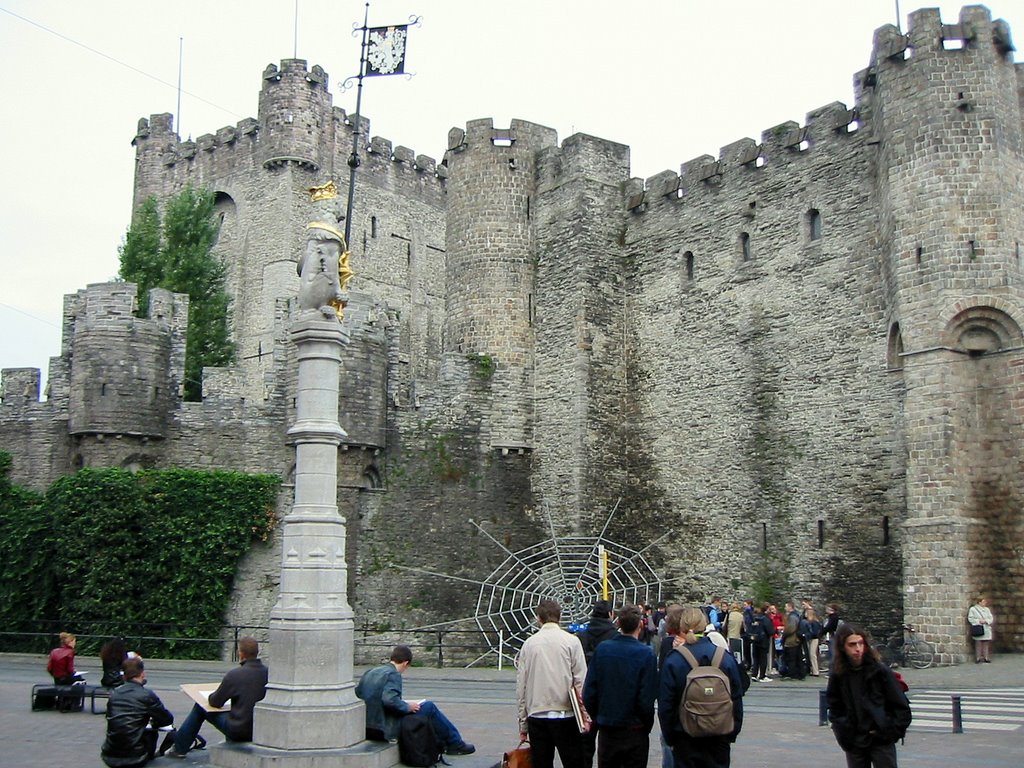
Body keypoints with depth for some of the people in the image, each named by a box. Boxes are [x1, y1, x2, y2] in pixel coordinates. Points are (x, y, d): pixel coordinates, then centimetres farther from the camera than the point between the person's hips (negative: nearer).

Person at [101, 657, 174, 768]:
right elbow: (168, 719, 1)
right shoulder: (147, 695, -9)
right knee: (152, 731, 25)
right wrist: (153, 723, 23)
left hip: (108, 757, 4)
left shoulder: (113, 693, 4)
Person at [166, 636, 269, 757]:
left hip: (239, 730, -6)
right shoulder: (267, 673, -5)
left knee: (200, 707, 14)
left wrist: (211, 695, 16)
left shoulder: (235, 674, -19)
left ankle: (180, 747, 28)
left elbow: (215, 702, -7)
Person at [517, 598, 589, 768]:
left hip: (535, 716, 3)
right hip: (565, 715, -3)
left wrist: (523, 723, 13)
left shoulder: (529, 643, 4)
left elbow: (521, 685, 6)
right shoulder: (571, 641, -3)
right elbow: (581, 681, -5)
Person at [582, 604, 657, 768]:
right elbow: (646, 699, -17)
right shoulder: (646, 654, -16)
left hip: (606, 731, 3)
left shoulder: (602, 649, -7)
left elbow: (588, 693, -5)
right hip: (635, 732, -3)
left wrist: (597, 719, 9)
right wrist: (647, 726, 0)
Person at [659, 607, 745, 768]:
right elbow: (737, 700, 2)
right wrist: (732, 735, 13)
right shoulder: (727, 658, -5)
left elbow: (665, 706, -8)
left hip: (686, 738, -2)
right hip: (720, 739, 2)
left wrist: (670, 738, 4)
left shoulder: (673, 661, -12)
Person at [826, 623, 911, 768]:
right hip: (854, 743, 3)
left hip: (882, 741, -3)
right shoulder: (837, 675, 0)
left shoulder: (880, 671, -7)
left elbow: (901, 706, -2)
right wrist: (843, 735, -1)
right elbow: (834, 708, 9)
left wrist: (892, 732, -6)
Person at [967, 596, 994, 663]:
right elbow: (970, 618, -4)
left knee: (986, 645, 5)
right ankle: (978, 658, 3)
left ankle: (986, 658, 13)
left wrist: (986, 621, -10)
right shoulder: (973, 609, -1)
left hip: (986, 629, 4)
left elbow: (991, 618, 10)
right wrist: (978, 621, -15)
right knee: (978, 644, -4)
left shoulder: (987, 609, 13)